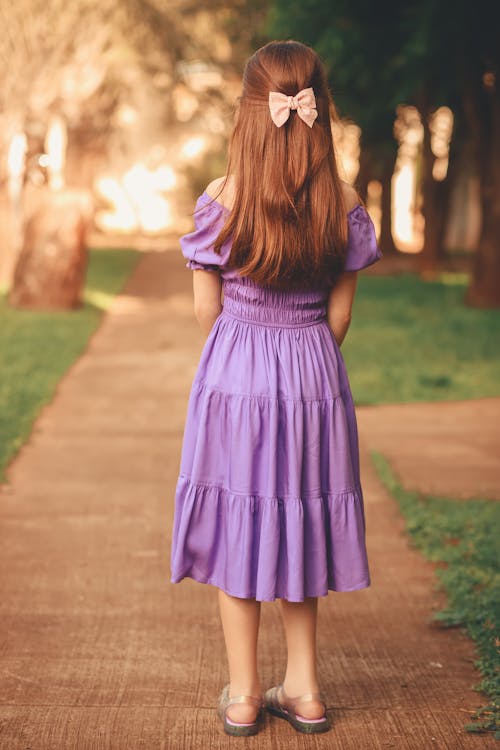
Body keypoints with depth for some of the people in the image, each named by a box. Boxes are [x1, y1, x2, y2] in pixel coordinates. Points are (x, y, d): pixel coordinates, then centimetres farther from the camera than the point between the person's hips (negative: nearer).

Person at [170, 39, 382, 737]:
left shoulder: (222, 200, -12)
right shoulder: (345, 203, -6)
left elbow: (206, 307, -3)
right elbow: (340, 313, 1)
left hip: (233, 380, -2)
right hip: (314, 378, 2)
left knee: (236, 528, 10)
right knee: (300, 526, 16)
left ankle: (243, 695, 19)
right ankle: (303, 689, 24)